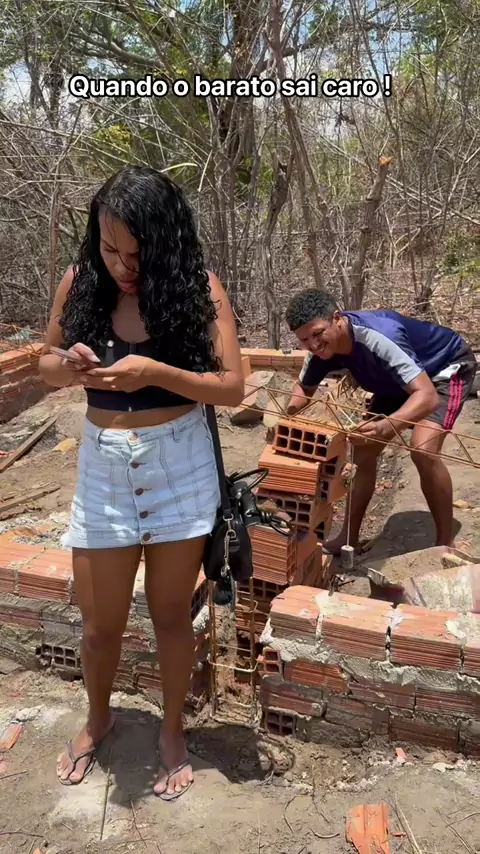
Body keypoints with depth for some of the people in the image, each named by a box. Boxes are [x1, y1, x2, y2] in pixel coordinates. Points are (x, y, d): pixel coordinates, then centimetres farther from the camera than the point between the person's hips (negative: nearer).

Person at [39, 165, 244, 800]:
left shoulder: (199, 288, -11)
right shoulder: (81, 281, -4)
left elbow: (233, 387, -12)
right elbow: (46, 366, 6)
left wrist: (155, 373, -27)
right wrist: (69, 365, -18)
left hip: (181, 468, -2)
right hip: (102, 466, 2)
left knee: (171, 613, 13)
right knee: (100, 621, 13)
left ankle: (172, 730, 38)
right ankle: (98, 719, 45)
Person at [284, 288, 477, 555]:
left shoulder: (379, 337, -42)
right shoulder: (322, 347, -20)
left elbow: (428, 396, -49)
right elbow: (304, 387, 0)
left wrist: (386, 427, -65)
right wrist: (288, 411, -23)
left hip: (448, 368, -7)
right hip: (402, 379, 7)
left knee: (423, 450, -26)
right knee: (363, 451, 1)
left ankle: (446, 545, -8)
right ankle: (349, 538, 15)